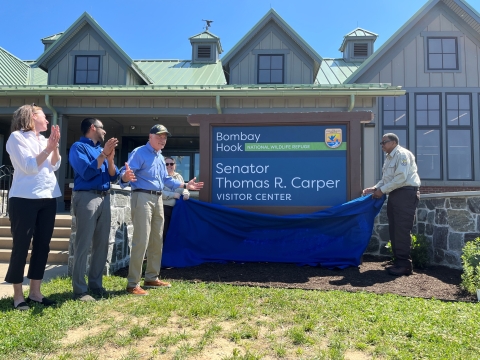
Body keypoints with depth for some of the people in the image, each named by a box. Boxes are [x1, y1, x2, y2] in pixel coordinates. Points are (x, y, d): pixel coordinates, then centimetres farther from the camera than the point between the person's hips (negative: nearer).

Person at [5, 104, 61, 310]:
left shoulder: (43, 139, 15)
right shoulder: (17, 137, -4)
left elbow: (55, 166, 8)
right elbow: (29, 167, -13)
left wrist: (55, 147, -5)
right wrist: (48, 149, -12)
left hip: (48, 198, 7)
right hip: (24, 199, -7)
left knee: (43, 246, 8)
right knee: (21, 246, -1)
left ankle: (35, 292, 18)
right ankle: (18, 295, 9)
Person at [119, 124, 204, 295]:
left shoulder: (160, 157, 19)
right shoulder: (139, 153, -7)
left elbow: (166, 179, 28)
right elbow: (125, 175, -18)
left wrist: (185, 185, 25)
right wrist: (125, 177, -41)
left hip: (158, 199, 9)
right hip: (142, 197, -9)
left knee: (157, 241, 13)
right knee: (141, 241, -12)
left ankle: (152, 278, 24)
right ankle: (133, 284, -5)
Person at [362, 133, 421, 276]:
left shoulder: (402, 154, -11)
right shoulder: (389, 158, 19)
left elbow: (401, 177, -20)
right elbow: (385, 179, 20)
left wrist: (382, 190, -16)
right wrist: (374, 188, 4)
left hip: (406, 194, -10)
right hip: (395, 194, 10)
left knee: (402, 230, -10)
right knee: (394, 230, 9)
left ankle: (404, 265, -5)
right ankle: (399, 262, 16)